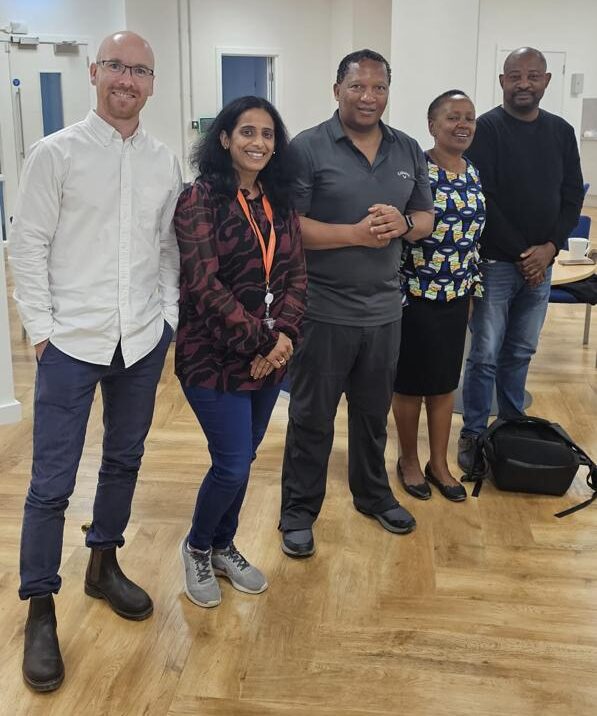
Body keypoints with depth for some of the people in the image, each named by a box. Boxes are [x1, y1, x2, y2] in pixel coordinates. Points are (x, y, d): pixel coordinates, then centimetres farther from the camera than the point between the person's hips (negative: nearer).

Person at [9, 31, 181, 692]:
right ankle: (39, 609, 17)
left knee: (124, 460, 17)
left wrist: (167, 315, 5)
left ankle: (103, 566, 38)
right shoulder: (55, 154, -4)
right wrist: (41, 329, -8)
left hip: (143, 340, 4)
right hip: (72, 341, -4)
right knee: (51, 482, 0)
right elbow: (28, 246, -4)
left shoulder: (164, 164, 8)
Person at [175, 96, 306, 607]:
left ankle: (224, 546, 36)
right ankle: (197, 547, 24)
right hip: (214, 355, -5)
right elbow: (204, 284, -17)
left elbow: (296, 275, 5)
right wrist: (256, 342, -18)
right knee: (233, 464, -4)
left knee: (243, 460, 14)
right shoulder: (200, 199, -10)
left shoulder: (281, 202, 8)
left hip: (272, 355, 6)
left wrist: (283, 335, -12)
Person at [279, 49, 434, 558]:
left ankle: (373, 494, 40)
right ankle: (299, 511, 24)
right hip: (323, 310, -5)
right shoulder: (307, 149, -9)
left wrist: (402, 223, -11)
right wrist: (356, 234, -22)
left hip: (385, 309, 5)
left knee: (374, 412, 19)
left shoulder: (409, 151, 8)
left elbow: (427, 218, 12)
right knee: (312, 417, 7)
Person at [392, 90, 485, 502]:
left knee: (446, 383, 14)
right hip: (414, 296, -6)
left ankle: (439, 463, 29)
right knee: (410, 383, 8)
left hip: (456, 297, 6)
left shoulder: (474, 174, 6)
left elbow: (475, 239, 14)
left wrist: (473, 291, 14)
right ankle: (409, 461, 27)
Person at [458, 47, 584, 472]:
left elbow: (573, 196, 9)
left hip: (541, 263, 5)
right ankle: (473, 436, 11)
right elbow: (481, 199, -12)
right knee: (486, 355, -1)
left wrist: (550, 247, -7)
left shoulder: (561, 132, 9)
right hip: (496, 262, -5)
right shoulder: (487, 129, -6)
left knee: (521, 353, 14)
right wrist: (519, 253, -13)